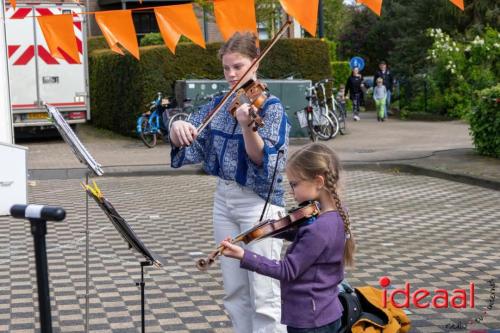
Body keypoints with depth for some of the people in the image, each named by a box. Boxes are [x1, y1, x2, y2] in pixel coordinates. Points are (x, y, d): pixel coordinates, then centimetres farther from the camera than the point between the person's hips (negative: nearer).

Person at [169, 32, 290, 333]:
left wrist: (247, 126, -38)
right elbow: (190, 144, 4)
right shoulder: (219, 105, 7)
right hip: (224, 201, 6)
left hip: (260, 204, -6)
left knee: (265, 297, -5)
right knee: (235, 292, 13)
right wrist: (178, 128, -19)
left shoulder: (271, 108, -11)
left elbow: (265, 161, -22)